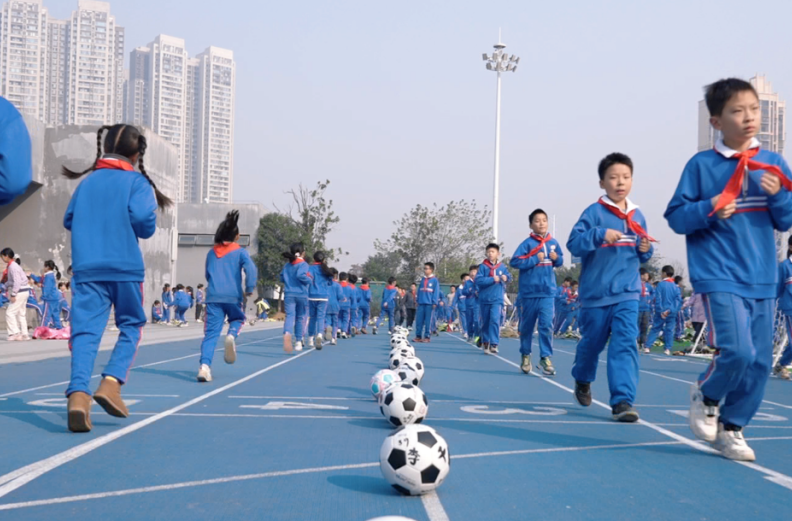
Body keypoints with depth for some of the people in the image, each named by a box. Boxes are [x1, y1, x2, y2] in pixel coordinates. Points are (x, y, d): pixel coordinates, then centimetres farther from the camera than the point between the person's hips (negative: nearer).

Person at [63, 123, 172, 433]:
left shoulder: (87, 181, 15)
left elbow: (68, 221, 19)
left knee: (85, 330, -2)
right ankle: (111, 382, -6)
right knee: (131, 326, 13)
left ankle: (78, 393, -21)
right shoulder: (137, 182, 2)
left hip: (86, 267, 3)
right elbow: (144, 223, -11)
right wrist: (149, 226, 10)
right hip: (125, 268, -3)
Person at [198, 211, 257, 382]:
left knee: (211, 332, -1)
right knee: (237, 319, 26)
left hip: (213, 297, 2)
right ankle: (231, 335, -9)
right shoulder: (240, 252, 3)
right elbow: (251, 270, -14)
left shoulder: (211, 252, 15)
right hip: (233, 297, -2)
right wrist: (249, 289, -8)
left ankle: (205, 365, -20)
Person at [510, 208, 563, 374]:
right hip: (529, 292, -2)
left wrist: (556, 258, -6)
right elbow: (514, 262, -13)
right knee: (527, 326, 10)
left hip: (547, 292, 2)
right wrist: (535, 259, -18)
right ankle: (525, 355, 25)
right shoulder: (527, 243, -6)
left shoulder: (553, 243, 5)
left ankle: (545, 358, -1)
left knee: (547, 325, -7)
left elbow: (560, 261, 17)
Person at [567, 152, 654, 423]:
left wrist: (645, 249, -5)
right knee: (592, 342, 13)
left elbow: (642, 254, 18)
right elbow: (574, 244, -15)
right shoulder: (594, 212, -7)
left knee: (626, 343, -11)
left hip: (627, 293, 3)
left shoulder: (637, 216, 7)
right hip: (596, 292, -2)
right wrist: (601, 235, -29)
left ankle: (622, 401, -11)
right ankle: (582, 379, 42)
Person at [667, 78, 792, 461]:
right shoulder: (701, 165, -1)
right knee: (737, 351, -18)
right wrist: (709, 209, -18)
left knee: (760, 362, 5)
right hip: (720, 278, -5)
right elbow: (676, 217, -1)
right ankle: (706, 395, 14)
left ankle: (730, 428, 23)